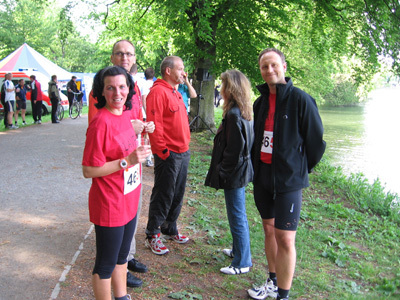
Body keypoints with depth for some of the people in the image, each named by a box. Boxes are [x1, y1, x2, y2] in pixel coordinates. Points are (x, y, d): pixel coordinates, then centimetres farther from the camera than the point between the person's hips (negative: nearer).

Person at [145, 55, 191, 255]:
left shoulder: (175, 92, 16)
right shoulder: (158, 91, -15)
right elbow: (154, 124, -20)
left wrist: (186, 146, 16)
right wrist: (162, 151, -19)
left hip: (183, 153, 9)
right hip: (168, 154, -9)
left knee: (177, 195, 17)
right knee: (163, 196, 0)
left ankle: (170, 229, 32)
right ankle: (152, 235, 14)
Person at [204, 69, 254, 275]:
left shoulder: (233, 114, -21)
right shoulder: (245, 112, 8)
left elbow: (234, 149, -23)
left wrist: (222, 171, -13)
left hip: (234, 172, -10)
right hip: (241, 168, 10)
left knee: (237, 217, 1)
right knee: (238, 215, 22)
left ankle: (242, 262, 13)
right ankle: (238, 250, 38)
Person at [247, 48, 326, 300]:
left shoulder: (300, 99, -12)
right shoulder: (261, 102, 8)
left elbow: (316, 140, -6)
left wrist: (301, 170, 3)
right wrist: (256, 167, 15)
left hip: (289, 180, -6)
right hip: (263, 177, 7)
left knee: (285, 237, -5)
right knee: (269, 229, 16)